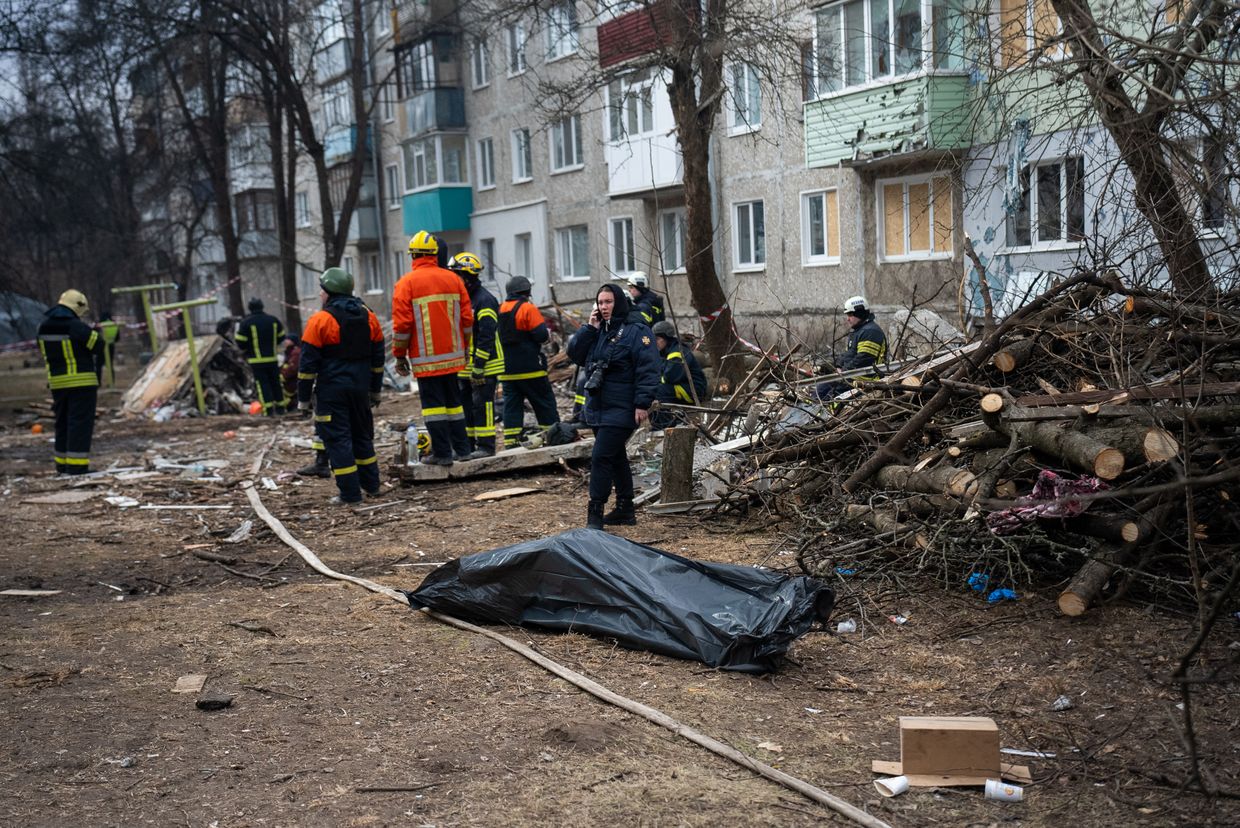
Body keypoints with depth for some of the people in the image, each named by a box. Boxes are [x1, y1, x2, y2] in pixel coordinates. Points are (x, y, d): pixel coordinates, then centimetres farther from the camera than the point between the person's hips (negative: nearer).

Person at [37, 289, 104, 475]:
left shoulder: (43, 326, 6)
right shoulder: (76, 326, -16)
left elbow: (42, 350, 17)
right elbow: (98, 344, -9)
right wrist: (94, 358, 9)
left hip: (56, 381, 7)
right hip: (81, 381, -7)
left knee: (63, 423, 17)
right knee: (80, 423, -4)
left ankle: (62, 464, 22)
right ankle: (76, 466, -7)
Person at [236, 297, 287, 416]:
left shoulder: (246, 322, -10)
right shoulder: (273, 320, 3)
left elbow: (240, 341, -9)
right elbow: (281, 336, 13)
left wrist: (245, 350, 11)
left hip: (257, 359, -4)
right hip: (272, 358, 4)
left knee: (262, 383, -1)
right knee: (275, 382, 13)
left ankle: (269, 409, -8)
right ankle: (280, 407, 17)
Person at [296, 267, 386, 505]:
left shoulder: (320, 320, -11)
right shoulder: (368, 317, 8)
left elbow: (308, 363, -10)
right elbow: (377, 357, 14)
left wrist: (303, 398, -3)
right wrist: (375, 390, 22)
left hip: (331, 389, -6)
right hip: (360, 387, 6)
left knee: (337, 438, -1)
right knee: (362, 434, 19)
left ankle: (350, 493, -1)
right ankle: (371, 485, 25)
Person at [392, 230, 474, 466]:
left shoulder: (406, 283, -7)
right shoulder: (452, 279, 6)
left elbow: (402, 325, -10)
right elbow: (467, 319, 7)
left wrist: (399, 356, 0)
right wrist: (461, 347, 18)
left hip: (425, 358, -4)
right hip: (452, 356, 4)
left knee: (433, 403, 0)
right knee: (454, 401, 14)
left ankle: (442, 453, 0)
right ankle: (461, 449, 18)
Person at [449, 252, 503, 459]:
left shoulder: (484, 300, -14)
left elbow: (486, 338, -19)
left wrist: (479, 367, -21)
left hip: (483, 366, -9)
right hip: (465, 367, 9)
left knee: (482, 405, -7)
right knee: (465, 405, 13)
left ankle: (486, 446, -2)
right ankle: (468, 445, 20)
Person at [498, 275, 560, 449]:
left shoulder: (500, 310, 8)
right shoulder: (528, 309, -11)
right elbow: (541, 335, -16)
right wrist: (548, 333, 4)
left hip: (506, 370, 5)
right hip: (530, 368, -5)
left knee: (512, 404, 7)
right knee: (544, 402, 5)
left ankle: (511, 441, 1)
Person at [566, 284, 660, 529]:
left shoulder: (637, 332, -10)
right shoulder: (597, 331, 13)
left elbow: (648, 370, -15)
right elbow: (574, 354, 6)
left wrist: (642, 403, -21)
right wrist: (589, 328, -4)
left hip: (621, 410, -8)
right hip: (597, 408, 8)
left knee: (601, 458, -13)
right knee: (616, 458, 17)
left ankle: (595, 514, -8)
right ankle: (625, 509, 27)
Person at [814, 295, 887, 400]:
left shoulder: (870, 332, -16)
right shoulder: (858, 331, 21)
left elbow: (863, 359, -24)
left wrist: (844, 371, -18)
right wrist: (839, 366, 5)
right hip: (849, 375, 11)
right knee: (820, 388, 8)